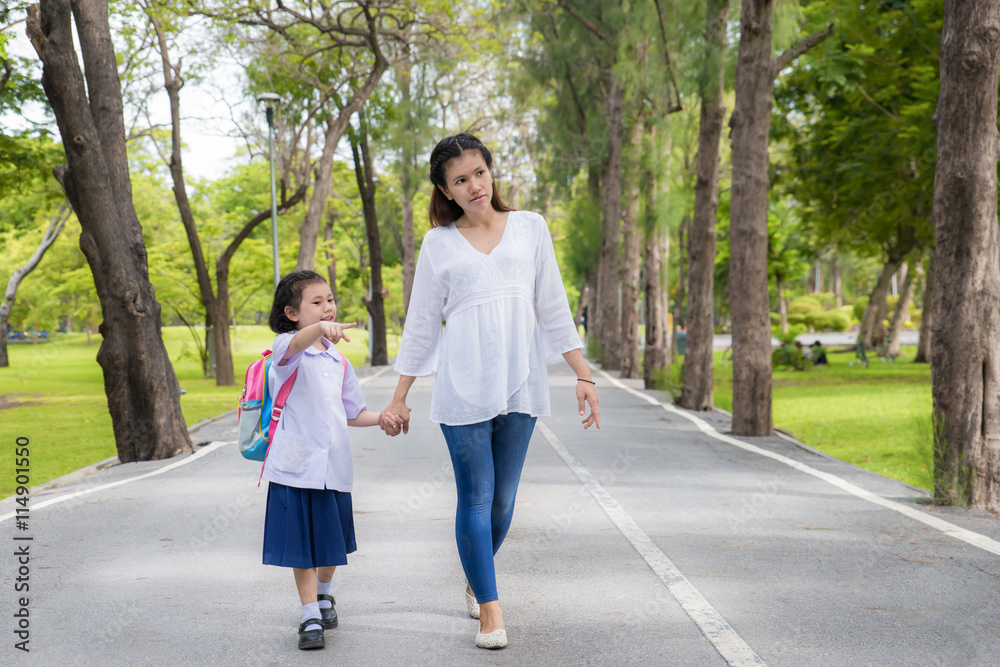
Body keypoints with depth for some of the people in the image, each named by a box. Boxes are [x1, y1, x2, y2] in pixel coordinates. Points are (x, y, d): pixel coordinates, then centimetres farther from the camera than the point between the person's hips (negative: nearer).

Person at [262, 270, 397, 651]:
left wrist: (381, 418, 3)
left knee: (332, 539, 16)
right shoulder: (287, 349, -7)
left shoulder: (338, 362, 13)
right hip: (296, 463, -5)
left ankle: (324, 594, 41)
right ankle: (310, 617, 11)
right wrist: (320, 328, -54)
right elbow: (295, 344, -34)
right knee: (301, 543, 0)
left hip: (333, 465, 5)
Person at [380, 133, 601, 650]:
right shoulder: (439, 244, 6)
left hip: (520, 383, 2)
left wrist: (583, 375, 4)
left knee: (504, 497, 8)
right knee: (476, 497, -4)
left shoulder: (530, 228, 8)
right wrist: (399, 398, 9)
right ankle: (489, 609, 4)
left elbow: (553, 308, 10)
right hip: (463, 386, -1)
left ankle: (475, 579, 32)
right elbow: (421, 324, 10)